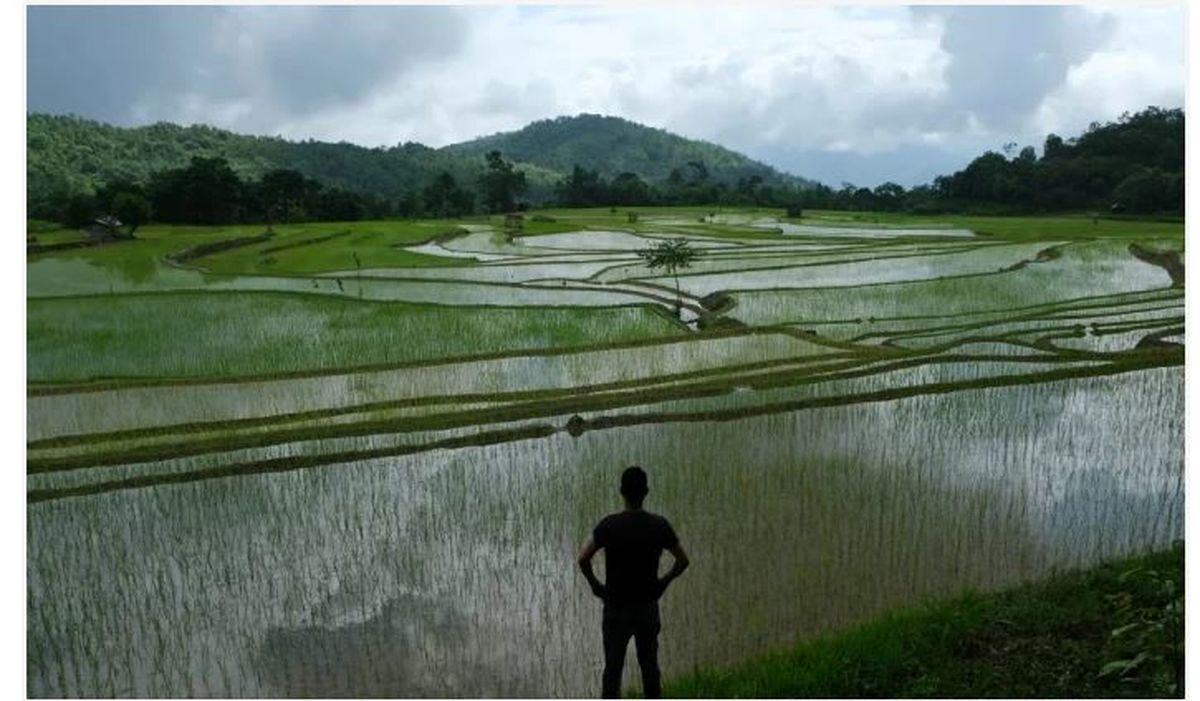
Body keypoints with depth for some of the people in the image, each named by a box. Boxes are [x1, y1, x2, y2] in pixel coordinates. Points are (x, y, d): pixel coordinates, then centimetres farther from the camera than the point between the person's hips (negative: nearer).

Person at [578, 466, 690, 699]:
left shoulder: (609, 524, -13)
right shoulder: (659, 525, -6)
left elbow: (583, 559, -18)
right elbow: (682, 560, -1)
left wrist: (595, 584, -3)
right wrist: (663, 582, 10)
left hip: (616, 607, -2)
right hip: (648, 607, 2)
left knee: (613, 666, 9)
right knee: (649, 664, 14)